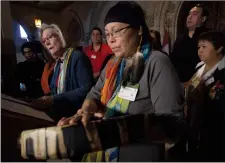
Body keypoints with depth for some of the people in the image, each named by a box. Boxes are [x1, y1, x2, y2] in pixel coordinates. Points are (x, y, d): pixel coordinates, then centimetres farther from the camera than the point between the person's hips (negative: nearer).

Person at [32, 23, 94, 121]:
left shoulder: (78, 57, -10)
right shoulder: (57, 62, 14)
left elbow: (87, 89, -20)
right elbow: (55, 91, 15)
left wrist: (54, 99, -22)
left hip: (77, 114, -7)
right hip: (60, 113, 7)